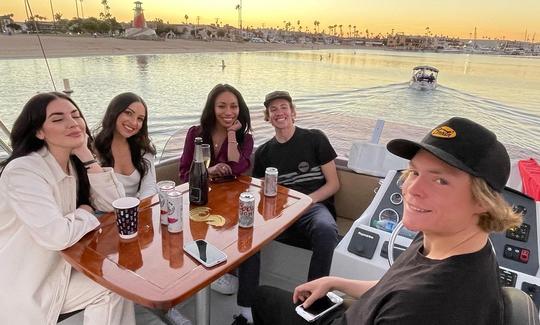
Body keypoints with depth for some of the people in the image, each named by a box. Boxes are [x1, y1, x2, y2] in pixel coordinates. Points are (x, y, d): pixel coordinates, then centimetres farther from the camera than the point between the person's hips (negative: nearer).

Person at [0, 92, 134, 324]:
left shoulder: (75, 164, 0)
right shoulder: (23, 170, -26)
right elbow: (57, 236, -35)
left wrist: (87, 156, -15)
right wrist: (84, 213, -14)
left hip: (55, 272, 7)